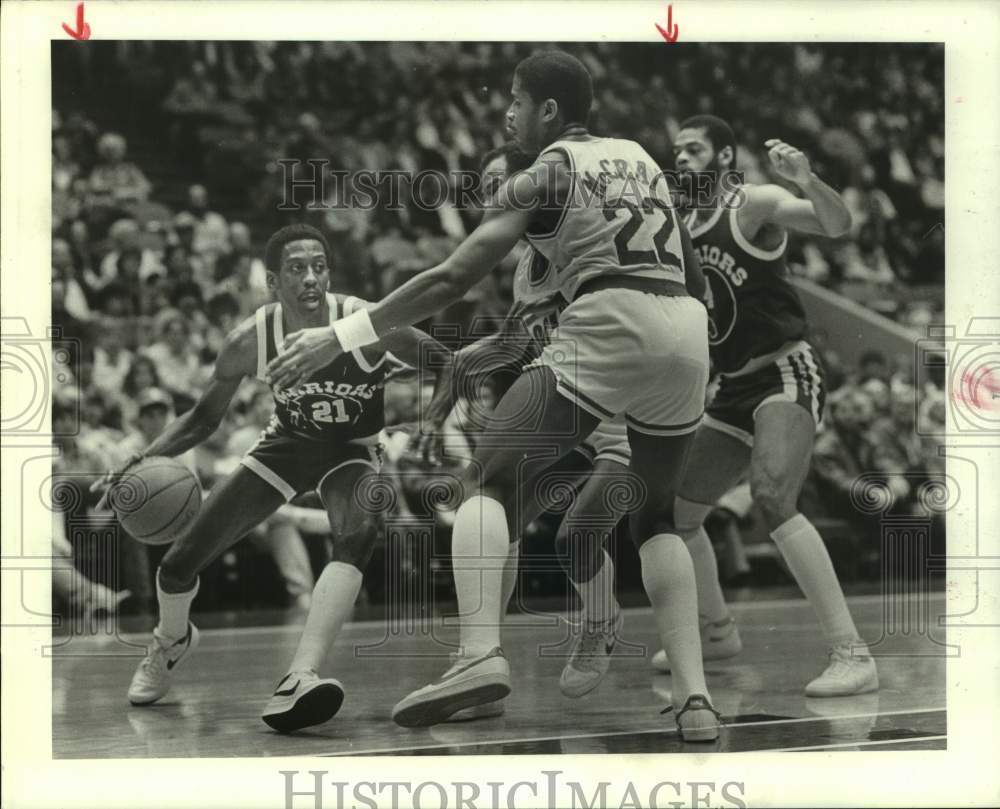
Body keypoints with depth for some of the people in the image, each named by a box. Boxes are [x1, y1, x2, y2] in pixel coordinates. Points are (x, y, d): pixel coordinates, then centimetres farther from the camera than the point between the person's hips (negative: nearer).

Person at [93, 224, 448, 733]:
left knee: (357, 535, -38)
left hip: (352, 451, -2)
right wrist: (148, 457, -20)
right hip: (287, 444, 3)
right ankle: (171, 641, 36)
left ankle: (299, 680, -46)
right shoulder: (249, 342, -21)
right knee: (178, 566, -1)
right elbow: (205, 418, -4)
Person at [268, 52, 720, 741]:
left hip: (608, 326, -6)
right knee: (658, 516, 21)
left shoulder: (547, 173, 6)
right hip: (689, 330, 6)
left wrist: (342, 337, -1)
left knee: (490, 482, 1)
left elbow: (453, 278, -2)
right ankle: (695, 696, 6)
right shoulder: (639, 156, 25)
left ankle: (481, 652, -22)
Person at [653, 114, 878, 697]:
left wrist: (807, 180, -45)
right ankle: (718, 631, 37)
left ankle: (853, 655, -31)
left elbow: (838, 225, -26)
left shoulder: (756, 205, -10)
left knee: (772, 497, -30)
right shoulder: (683, 227, 13)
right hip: (736, 391, 9)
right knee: (676, 514, 13)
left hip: (787, 375, -9)